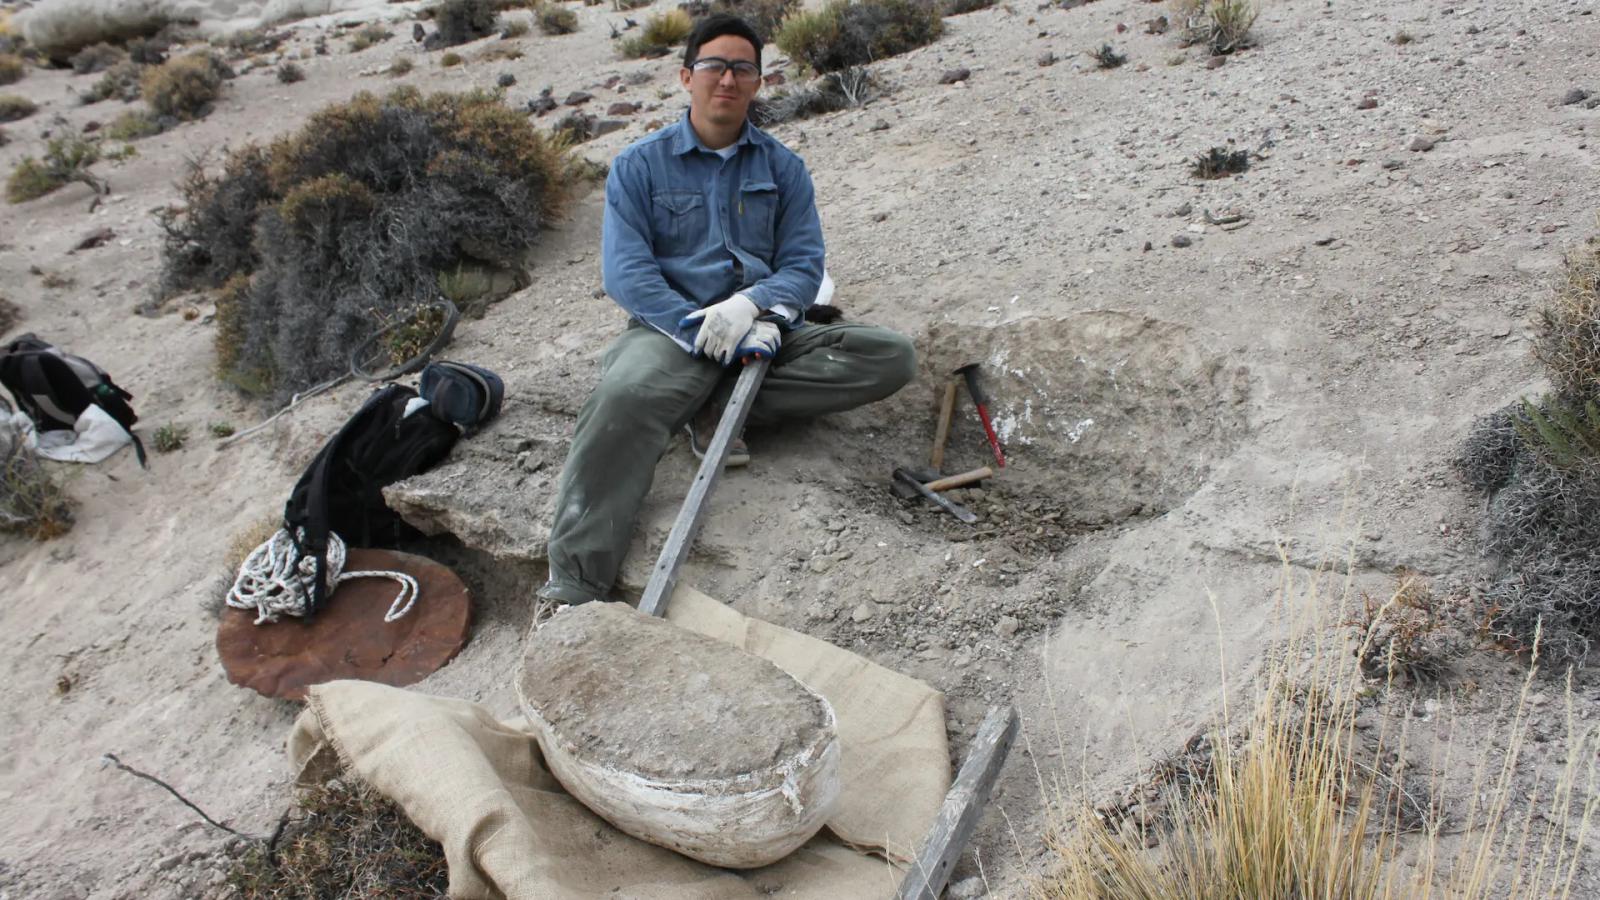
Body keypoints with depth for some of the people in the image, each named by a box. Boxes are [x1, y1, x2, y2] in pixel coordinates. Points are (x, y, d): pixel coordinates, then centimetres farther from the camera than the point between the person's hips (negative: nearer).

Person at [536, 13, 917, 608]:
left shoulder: (783, 168, 13)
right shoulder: (639, 166, 6)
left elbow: (803, 267, 4)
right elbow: (625, 273, -5)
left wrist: (750, 305, -19)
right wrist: (708, 332, -18)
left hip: (766, 331, 3)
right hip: (673, 330, -3)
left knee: (891, 356, -18)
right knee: (625, 398, -37)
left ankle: (717, 408, -22)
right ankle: (571, 592, -44)